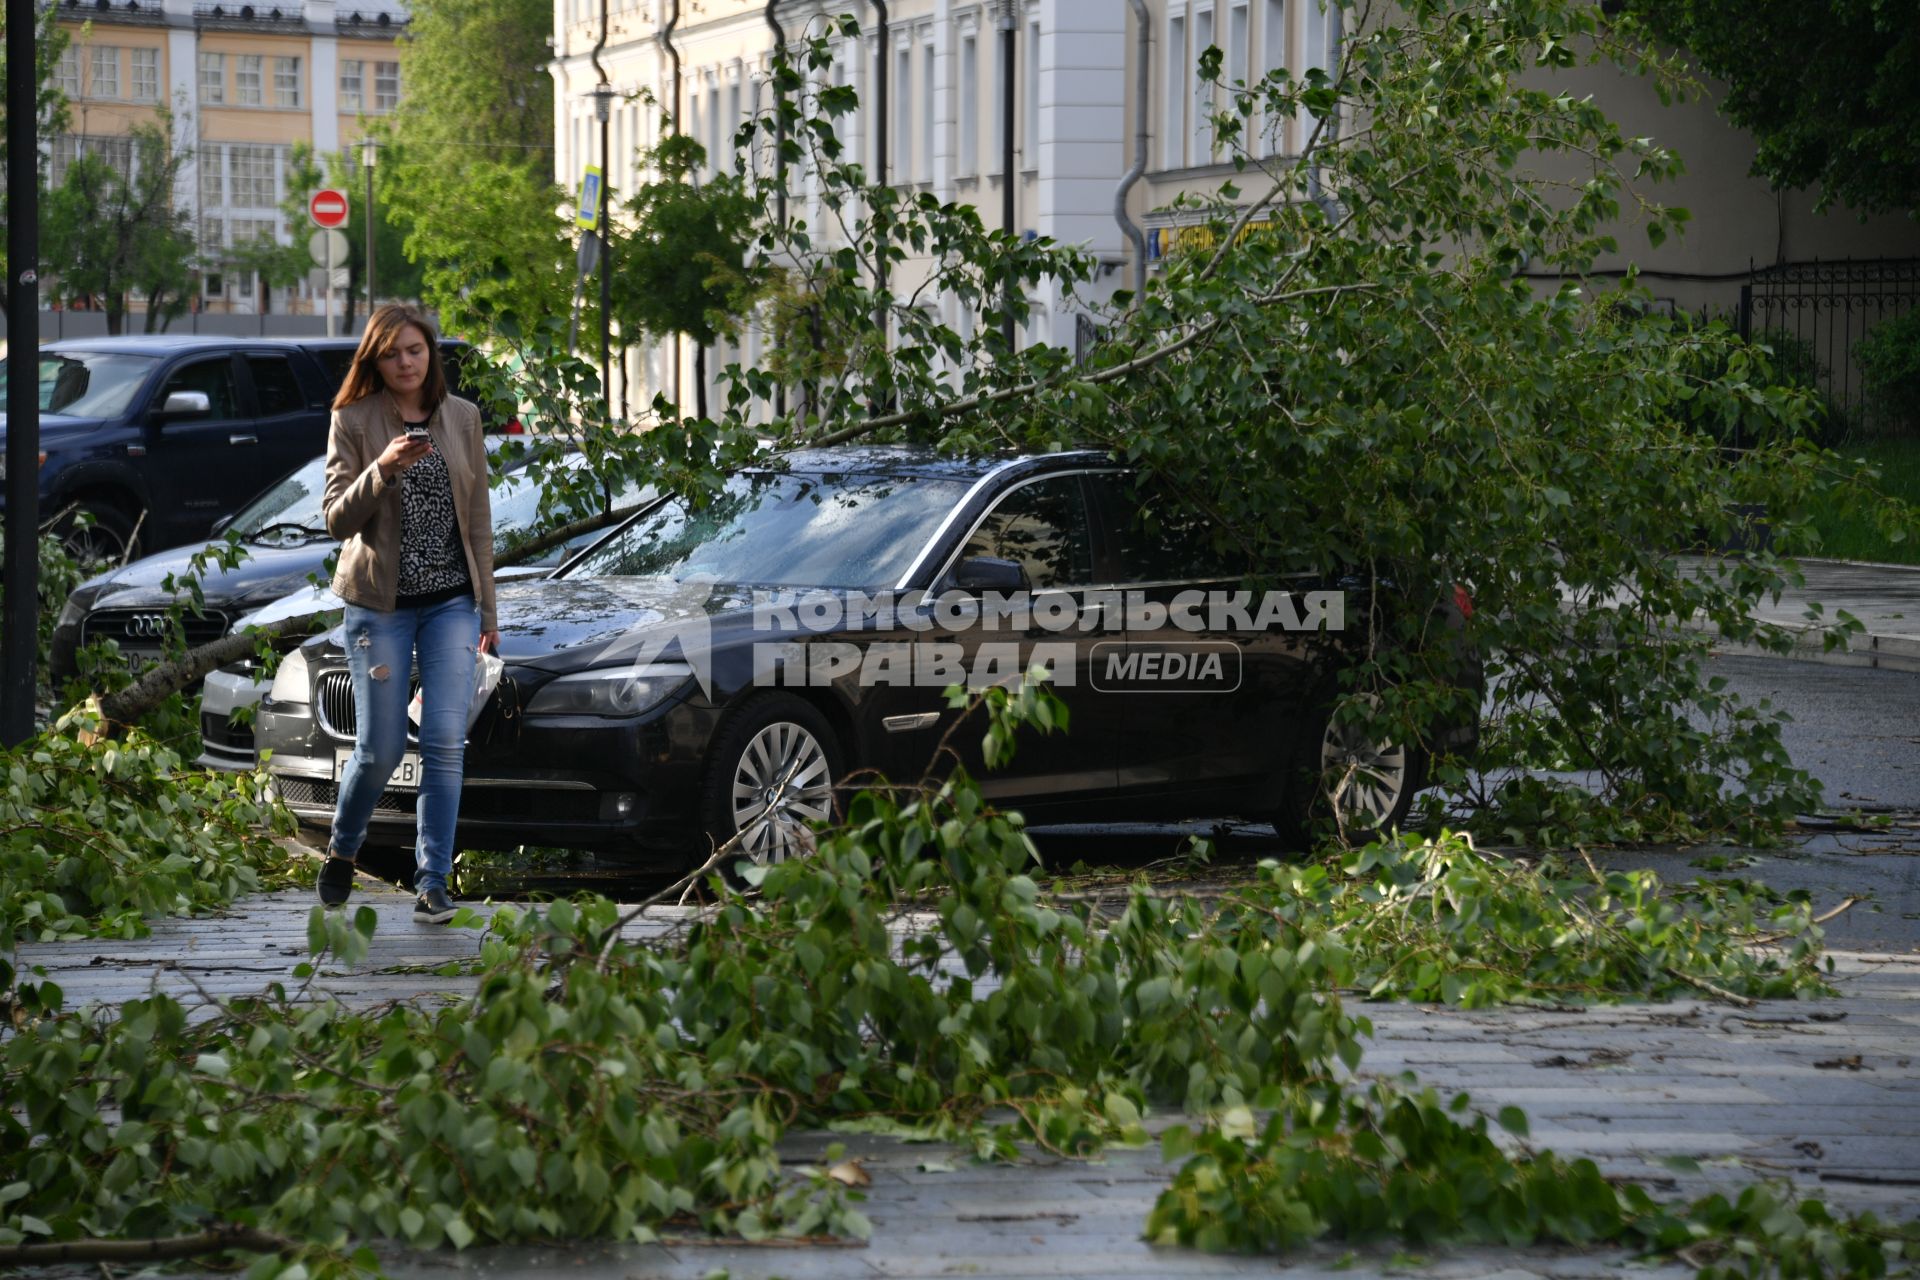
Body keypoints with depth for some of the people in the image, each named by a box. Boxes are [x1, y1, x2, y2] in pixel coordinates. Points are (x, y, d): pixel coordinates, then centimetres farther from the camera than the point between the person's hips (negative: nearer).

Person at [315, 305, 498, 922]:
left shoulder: (462, 418, 5)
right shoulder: (353, 421, -4)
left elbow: (479, 519, 9)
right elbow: (337, 518, -9)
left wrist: (487, 607, 9)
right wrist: (383, 469, -26)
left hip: (451, 604, 2)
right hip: (380, 604, -2)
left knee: (445, 744, -6)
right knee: (380, 748, 1)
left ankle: (433, 883, 0)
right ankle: (342, 852, 28)